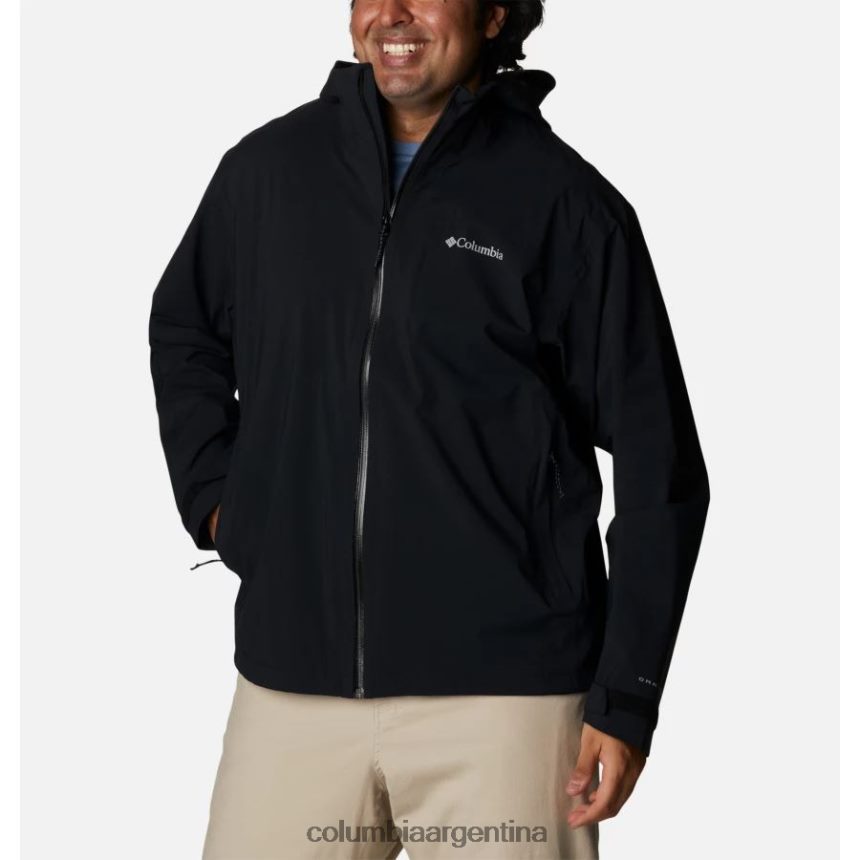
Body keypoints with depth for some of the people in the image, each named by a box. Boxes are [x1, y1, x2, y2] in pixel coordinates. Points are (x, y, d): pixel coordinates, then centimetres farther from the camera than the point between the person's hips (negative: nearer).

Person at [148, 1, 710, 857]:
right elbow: (183, 335, 25)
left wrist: (626, 697, -5)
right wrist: (213, 497, 11)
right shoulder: (269, 167, 5)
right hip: (290, 680, 3)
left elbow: (656, 467, -2)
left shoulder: (563, 201, -4)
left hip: (500, 687, -3)